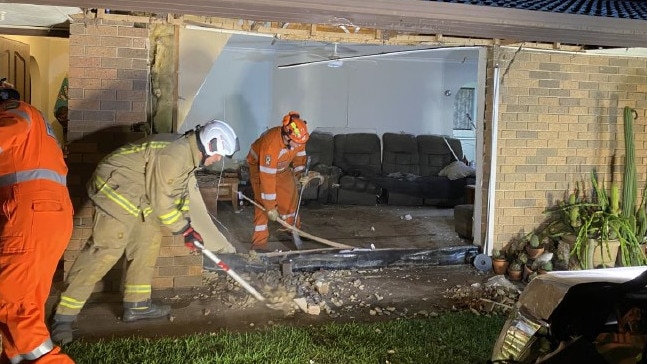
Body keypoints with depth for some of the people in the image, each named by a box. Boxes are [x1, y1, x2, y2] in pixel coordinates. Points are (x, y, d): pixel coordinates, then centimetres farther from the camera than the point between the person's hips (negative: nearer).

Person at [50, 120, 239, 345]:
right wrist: (184, 228, -7)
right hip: (116, 189, -11)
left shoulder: (188, 153, 10)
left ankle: (136, 305, 19)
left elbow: (179, 192, 20)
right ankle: (63, 317, -13)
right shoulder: (174, 155, -23)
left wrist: (185, 227, 16)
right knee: (106, 249, -16)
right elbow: (160, 201, -20)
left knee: (149, 240, 13)